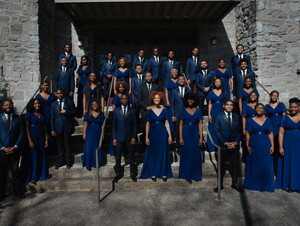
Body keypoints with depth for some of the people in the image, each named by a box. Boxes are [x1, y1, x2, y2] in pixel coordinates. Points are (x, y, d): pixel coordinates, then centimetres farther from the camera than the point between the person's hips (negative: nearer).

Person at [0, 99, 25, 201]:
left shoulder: (18, 118, 5)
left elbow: (22, 133, 2)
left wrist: (15, 146, -8)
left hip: (15, 149, 1)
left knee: (15, 170, 8)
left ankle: (17, 190, 20)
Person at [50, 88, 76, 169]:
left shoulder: (70, 102, 2)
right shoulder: (53, 104, 8)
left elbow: (74, 113, 1)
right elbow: (52, 117, 7)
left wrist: (66, 112, -16)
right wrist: (52, 129, 2)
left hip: (67, 127, -2)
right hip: (58, 127, 2)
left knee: (68, 144, 5)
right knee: (60, 145, 10)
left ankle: (68, 161, 17)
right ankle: (61, 160, 23)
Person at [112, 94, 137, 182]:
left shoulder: (132, 110, 3)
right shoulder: (116, 110, 5)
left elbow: (134, 125, 3)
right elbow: (114, 125, 4)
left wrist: (133, 137, -4)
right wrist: (114, 138, -1)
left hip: (129, 137, 0)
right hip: (119, 137, 0)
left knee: (131, 156, 6)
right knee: (118, 156, 6)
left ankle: (133, 174, 19)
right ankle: (118, 174, 21)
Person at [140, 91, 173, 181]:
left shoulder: (164, 110, 3)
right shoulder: (150, 111, 1)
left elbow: (166, 123, 3)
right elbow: (147, 125, 2)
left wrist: (170, 135, -3)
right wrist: (146, 137, -2)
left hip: (163, 134, 0)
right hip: (153, 134, 0)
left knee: (163, 153, 4)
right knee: (153, 154, 6)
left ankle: (164, 173, 14)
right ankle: (153, 173, 16)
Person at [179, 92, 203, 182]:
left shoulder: (198, 111, 5)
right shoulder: (184, 111, 3)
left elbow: (200, 125, 2)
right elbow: (180, 125, 1)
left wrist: (201, 137, -5)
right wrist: (180, 138, -6)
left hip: (195, 134, 1)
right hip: (186, 134, 0)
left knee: (196, 154, 3)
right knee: (186, 154, 2)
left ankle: (195, 175, 16)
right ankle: (187, 175, 13)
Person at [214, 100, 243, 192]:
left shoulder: (236, 117, 10)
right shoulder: (219, 117, 1)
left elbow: (239, 131, 7)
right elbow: (217, 131, -5)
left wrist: (236, 142, -8)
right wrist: (225, 142, -13)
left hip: (234, 145, 2)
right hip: (223, 145, -2)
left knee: (235, 165, 8)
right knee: (222, 165, 7)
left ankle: (235, 183, 22)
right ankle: (220, 184, 17)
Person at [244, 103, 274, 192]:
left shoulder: (267, 120, 5)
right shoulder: (251, 120, 1)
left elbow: (270, 134, 4)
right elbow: (247, 134, 1)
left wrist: (272, 145, -3)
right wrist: (247, 145, -4)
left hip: (265, 146, 1)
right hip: (254, 145, -1)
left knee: (266, 166, 3)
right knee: (254, 165, 7)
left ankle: (265, 185, 18)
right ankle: (253, 184, 21)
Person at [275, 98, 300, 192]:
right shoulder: (285, 118, 2)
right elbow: (281, 133, -1)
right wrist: (281, 147, -8)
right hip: (288, 144, -1)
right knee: (288, 164, 4)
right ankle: (288, 184, 15)